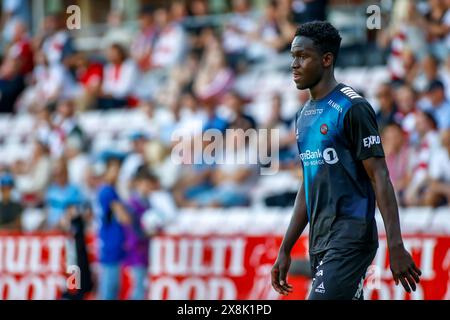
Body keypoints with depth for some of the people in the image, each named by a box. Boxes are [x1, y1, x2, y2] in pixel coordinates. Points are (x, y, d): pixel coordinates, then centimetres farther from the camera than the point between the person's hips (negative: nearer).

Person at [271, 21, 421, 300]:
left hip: (350, 240, -8)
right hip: (320, 242, 8)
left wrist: (396, 247, -18)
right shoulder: (304, 115, 16)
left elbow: (379, 178, -12)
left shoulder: (352, 108, -9)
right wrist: (285, 251, 19)